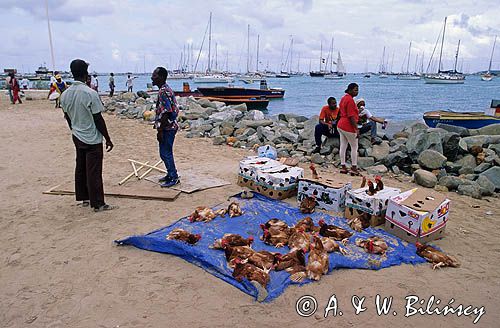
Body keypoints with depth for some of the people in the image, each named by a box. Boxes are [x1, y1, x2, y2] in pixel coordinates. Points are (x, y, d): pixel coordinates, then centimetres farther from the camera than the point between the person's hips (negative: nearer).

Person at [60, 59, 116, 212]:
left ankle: (84, 198, 28)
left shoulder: (65, 95, 2)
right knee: (94, 172, -2)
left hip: (77, 137, 7)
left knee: (80, 169, 16)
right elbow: (98, 119, -17)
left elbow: (68, 118, 11)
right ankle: (98, 204, 5)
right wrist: (108, 139, -9)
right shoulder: (90, 93, -19)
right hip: (92, 139, -7)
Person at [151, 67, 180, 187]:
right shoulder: (166, 89, 13)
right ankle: (171, 174, 28)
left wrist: (160, 131, -20)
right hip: (169, 126, 10)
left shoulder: (163, 92, -19)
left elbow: (165, 113, -23)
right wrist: (159, 126, 24)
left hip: (167, 128, -10)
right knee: (165, 153, 17)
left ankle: (174, 178, 7)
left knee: (166, 153, -2)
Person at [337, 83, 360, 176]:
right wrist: (356, 129, -20)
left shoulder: (344, 98, 13)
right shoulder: (350, 100, -17)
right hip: (348, 127, -9)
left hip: (340, 125, 9)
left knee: (343, 146, 11)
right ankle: (354, 168, 5)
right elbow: (351, 116, -21)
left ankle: (343, 167, 16)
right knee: (354, 147, 1)